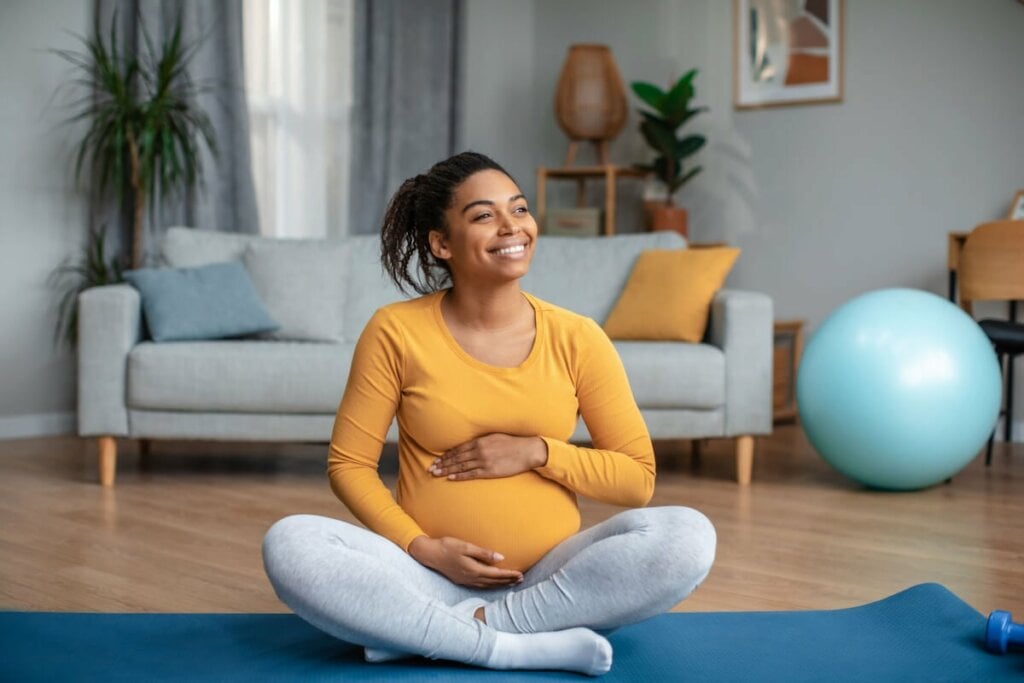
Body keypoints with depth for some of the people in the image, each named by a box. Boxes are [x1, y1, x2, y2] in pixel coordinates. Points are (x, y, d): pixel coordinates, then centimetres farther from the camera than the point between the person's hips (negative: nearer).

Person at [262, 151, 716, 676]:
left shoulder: (576, 338, -1)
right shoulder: (395, 332, -4)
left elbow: (639, 478, 3)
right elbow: (349, 464, 2)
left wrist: (536, 452, -12)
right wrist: (421, 547, -13)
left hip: (550, 578, 1)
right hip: (432, 575, -1)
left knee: (688, 535, -25)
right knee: (288, 543, -26)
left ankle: (430, 630, -20)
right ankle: (523, 647, -24)